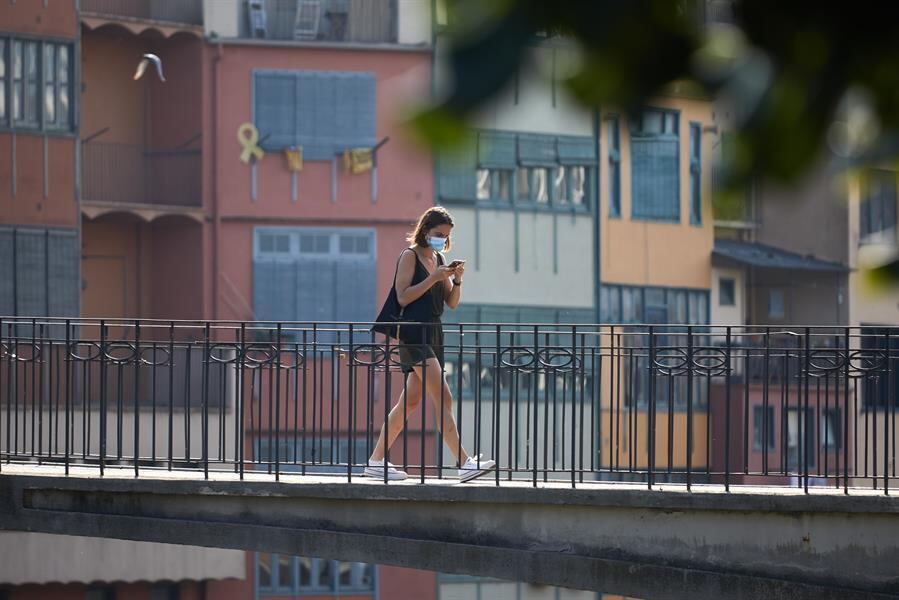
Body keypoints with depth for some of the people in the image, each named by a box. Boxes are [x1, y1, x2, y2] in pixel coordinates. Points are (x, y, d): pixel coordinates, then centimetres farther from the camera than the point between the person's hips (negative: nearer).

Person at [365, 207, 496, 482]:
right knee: (443, 398, -16)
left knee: (410, 401, 9)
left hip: (433, 333, 9)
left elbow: (452, 303, 16)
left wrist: (457, 280, -2)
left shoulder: (439, 259, 16)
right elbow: (403, 297, -13)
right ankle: (464, 462, -22)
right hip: (414, 333, -9)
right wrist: (434, 278, -17)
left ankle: (376, 461, 14)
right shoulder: (410, 255, -5)